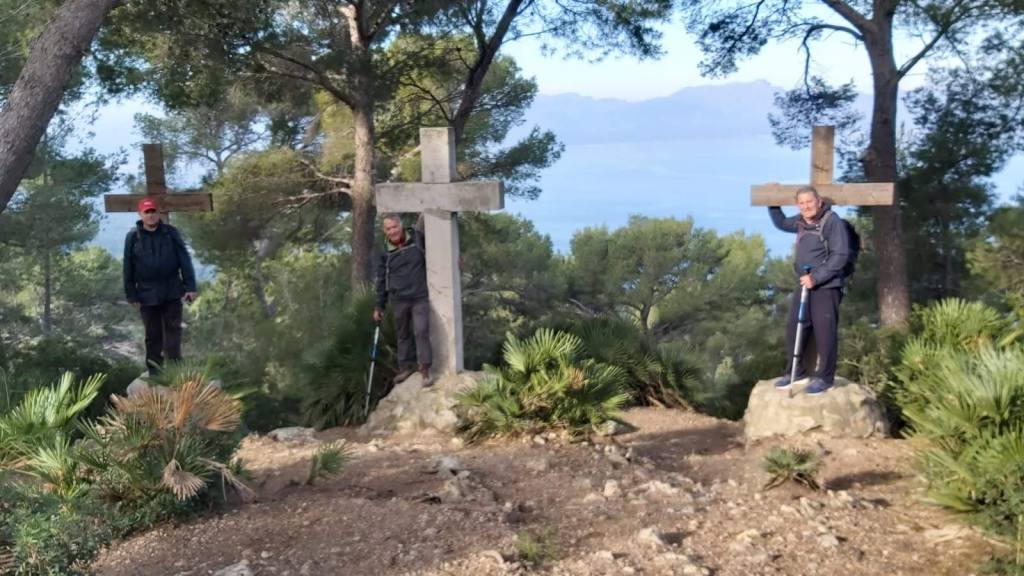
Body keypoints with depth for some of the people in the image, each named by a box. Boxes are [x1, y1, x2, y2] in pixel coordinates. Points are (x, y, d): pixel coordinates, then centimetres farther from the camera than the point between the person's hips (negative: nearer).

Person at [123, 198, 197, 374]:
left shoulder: (171, 233, 0)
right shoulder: (133, 237, 0)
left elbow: (185, 260, 0)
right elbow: (128, 267, 3)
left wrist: (190, 286, -6)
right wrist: (131, 294, 1)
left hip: (172, 292, 0)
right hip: (147, 294, 0)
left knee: (173, 330, 1)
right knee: (153, 335, 8)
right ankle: (155, 373, 16)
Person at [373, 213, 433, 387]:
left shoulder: (418, 238, -5)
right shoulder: (384, 252, 0)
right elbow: (382, 280, 7)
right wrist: (379, 306, 9)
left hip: (420, 297, -2)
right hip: (399, 300, 2)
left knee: (421, 332, -9)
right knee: (403, 335, 13)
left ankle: (425, 369, 1)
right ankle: (405, 367, 27)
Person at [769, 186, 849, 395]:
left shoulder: (833, 221, -14)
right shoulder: (801, 222, 9)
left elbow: (840, 255, -20)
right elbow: (781, 223, 32)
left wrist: (817, 277, -23)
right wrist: (773, 205, 19)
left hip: (826, 287, -8)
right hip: (804, 285, 8)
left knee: (824, 332, -6)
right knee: (793, 328, 8)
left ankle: (825, 377, 4)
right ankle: (795, 371, 21)